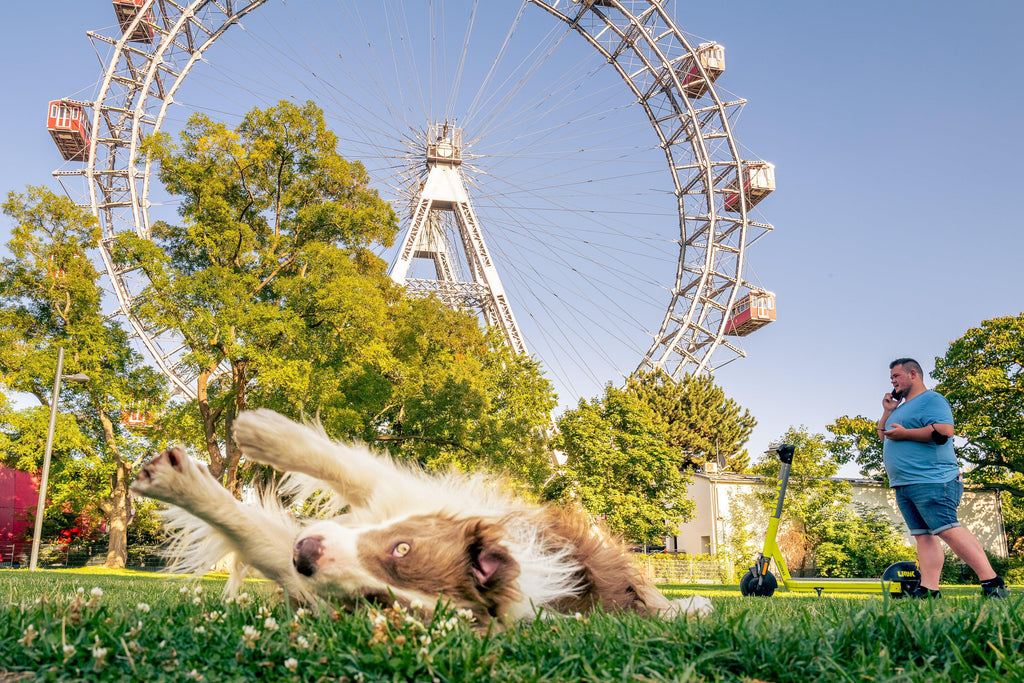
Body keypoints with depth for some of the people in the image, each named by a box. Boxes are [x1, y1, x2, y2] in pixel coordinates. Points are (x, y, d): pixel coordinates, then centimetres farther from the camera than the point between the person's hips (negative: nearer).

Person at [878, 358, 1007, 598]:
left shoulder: (931, 400, -3)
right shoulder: (902, 407, 25)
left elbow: (944, 431, -18)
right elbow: (883, 436, 31)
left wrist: (904, 434, -14)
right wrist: (887, 411, 17)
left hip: (931, 482, -9)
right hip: (905, 486, 9)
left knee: (946, 530, -16)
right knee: (922, 536, 3)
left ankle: (992, 582, -13)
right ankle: (928, 590, -1)